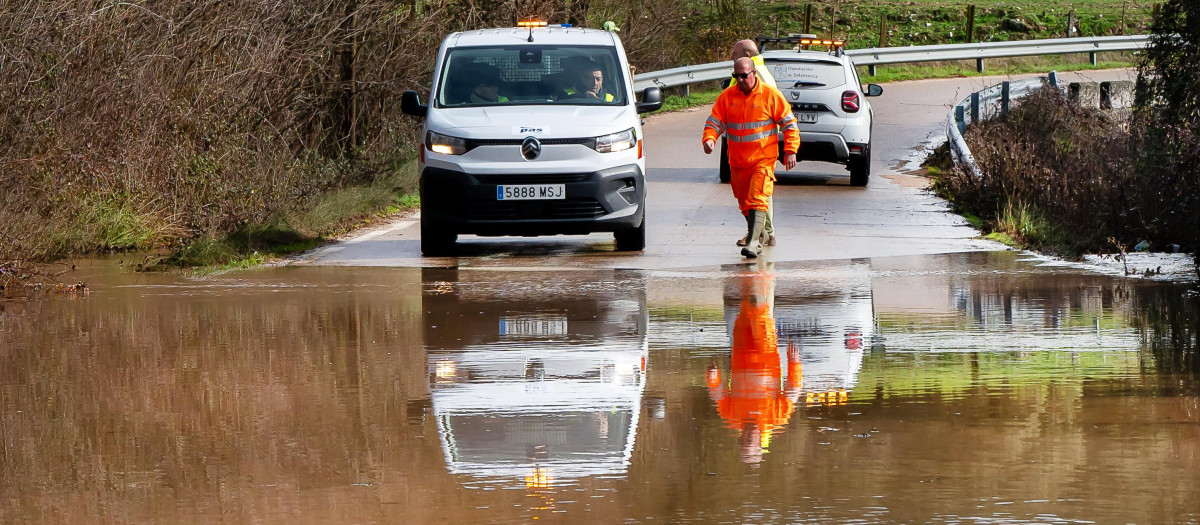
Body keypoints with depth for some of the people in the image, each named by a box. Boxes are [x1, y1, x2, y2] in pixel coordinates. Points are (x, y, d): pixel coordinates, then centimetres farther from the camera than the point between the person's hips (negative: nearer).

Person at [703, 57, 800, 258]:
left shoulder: (771, 96, -4)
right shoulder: (726, 97, 4)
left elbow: (789, 123, 1)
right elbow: (714, 121, 5)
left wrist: (790, 151, -5)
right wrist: (709, 139, -17)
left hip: (763, 160, -5)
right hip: (737, 161, 5)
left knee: (757, 200, -17)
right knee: (744, 203, 13)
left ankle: (753, 243, -23)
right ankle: (758, 235, 32)